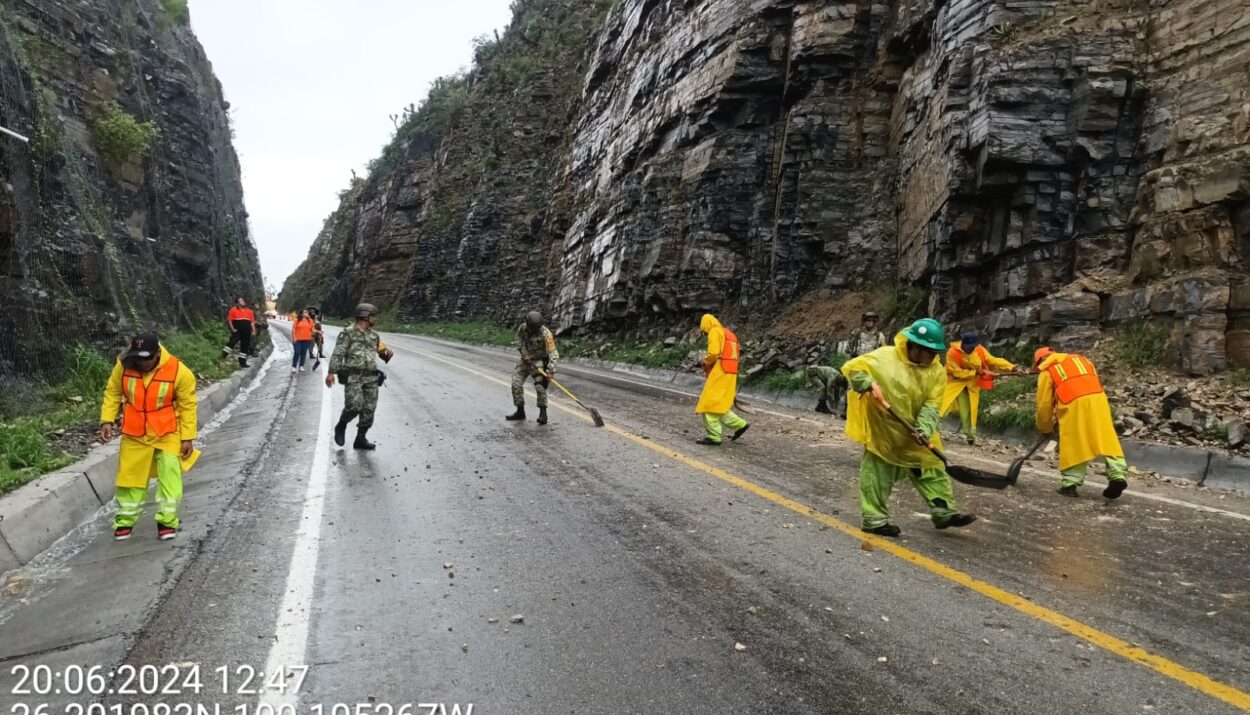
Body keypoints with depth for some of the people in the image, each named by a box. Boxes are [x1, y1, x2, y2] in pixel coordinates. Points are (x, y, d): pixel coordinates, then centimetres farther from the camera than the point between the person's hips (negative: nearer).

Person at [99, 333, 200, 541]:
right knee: (130, 475, 11)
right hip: (134, 433, 3)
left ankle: (167, 520, 7)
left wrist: (188, 437, -9)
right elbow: (112, 393, 5)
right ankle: (126, 520, 27)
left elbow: (188, 406, -10)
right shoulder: (123, 367, -12)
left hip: (167, 433, -2)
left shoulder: (179, 371, -18)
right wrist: (107, 420, -5)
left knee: (169, 474, -7)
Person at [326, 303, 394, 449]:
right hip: (353, 376, -6)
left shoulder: (374, 336, 14)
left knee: (369, 409, 2)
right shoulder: (348, 333, -4)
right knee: (354, 406, -16)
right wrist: (331, 373, -16)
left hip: (371, 378, 6)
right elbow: (337, 354, -8)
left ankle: (361, 439, 11)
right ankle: (341, 427, 12)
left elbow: (382, 350, 23)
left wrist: (387, 353, -1)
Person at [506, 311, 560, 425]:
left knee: (540, 385, -20)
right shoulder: (522, 328, -13)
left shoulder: (546, 334, -26)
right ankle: (520, 411, 13)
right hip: (525, 360, 5)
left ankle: (543, 413, -11)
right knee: (516, 384, 0)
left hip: (539, 361, -5)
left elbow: (553, 354, -27)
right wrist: (524, 353, -8)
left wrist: (551, 370, -36)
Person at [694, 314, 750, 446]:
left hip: (719, 373, -9)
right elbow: (736, 355, 20)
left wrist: (706, 362, 2)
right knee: (718, 405, 16)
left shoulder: (714, 332, -6)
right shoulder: (730, 334, 22)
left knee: (709, 404, -6)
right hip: (730, 373, 9)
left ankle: (714, 437, -8)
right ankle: (739, 424, 12)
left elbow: (713, 353, -19)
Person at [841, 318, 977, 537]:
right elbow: (852, 368, -16)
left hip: (914, 435, 5)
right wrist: (870, 384, -33)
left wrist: (924, 430, -25)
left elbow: (931, 405, -9)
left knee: (933, 469, 8)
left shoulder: (936, 371, -4)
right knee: (878, 475, 2)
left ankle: (945, 511, 18)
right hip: (883, 431, -5)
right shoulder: (885, 357, -17)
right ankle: (875, 519, 11)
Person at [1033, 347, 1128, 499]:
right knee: (1106, 439, 4)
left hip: (1074, 404, -4)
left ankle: (1070, 483, 4)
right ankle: (1118, 474, -6)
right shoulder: (1081, 358, 30)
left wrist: (1045, 428, 26)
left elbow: (1044, 403, 14)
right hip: (1097, 398, 4)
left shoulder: (1047, 371, 16)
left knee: (1073, 444, 3)